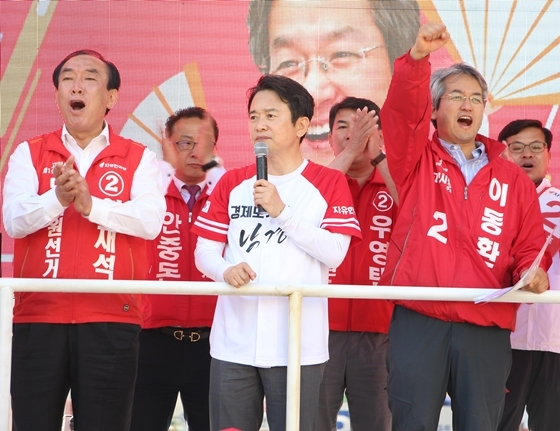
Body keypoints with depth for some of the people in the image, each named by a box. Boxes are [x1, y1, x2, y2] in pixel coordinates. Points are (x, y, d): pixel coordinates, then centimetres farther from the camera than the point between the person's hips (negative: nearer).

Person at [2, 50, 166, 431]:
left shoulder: (138, 159, 6)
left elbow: (151, 221, -11)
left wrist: (91, 205, -24)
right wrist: (57, 199, -25)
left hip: (111, 319, -1)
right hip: (38, 318, 1)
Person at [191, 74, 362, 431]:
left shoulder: (329, 183, 2)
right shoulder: (232, 184, 11)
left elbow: (335, 253, -8)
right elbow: (204, 251, 8)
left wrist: (282, 211, -14)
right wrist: (226, 270, -15)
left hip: (298, 344, -3)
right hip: (234, 342, 3)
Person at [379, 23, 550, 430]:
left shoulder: (514, 180, 15)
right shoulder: (417, 162, 8)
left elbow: (531, 246, 13)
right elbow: (402, 110, -9)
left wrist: (532, 273, -10)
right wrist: (418, 57, -25)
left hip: (486, 329, 2)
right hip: (418, 321, -2)